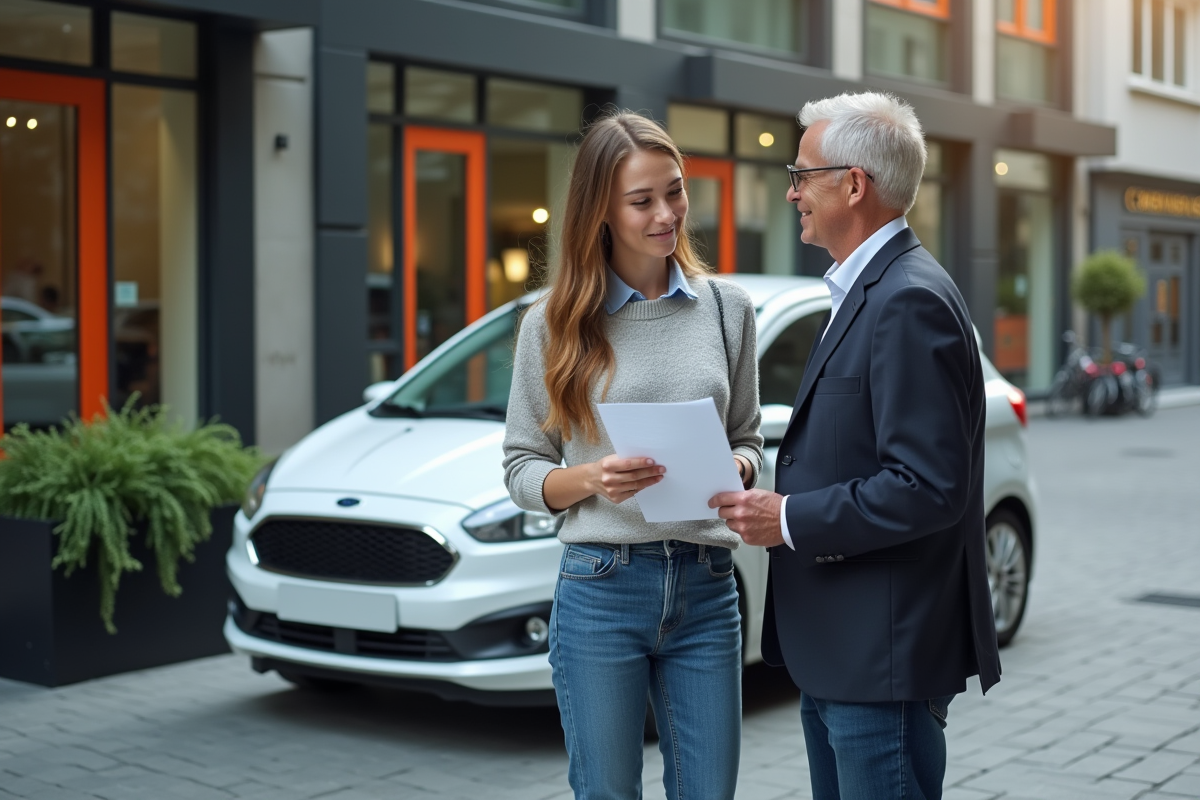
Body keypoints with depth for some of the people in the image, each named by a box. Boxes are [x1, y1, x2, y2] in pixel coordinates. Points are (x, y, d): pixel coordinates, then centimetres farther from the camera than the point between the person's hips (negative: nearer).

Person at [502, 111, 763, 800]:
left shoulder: (727, 309, 7)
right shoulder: (553, 324, 0)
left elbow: (749, 440, 14)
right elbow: (522, 469, 3)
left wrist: (733, 470, -9)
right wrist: (592, 478, -17)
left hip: (707, 590, 2)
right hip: (601, 589, -2)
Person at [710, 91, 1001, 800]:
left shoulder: (911, 301, -19)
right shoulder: (868, 290, 15)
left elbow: (928, 486, -25)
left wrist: (790, 520, -18)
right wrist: (772, 496, 7)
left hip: (885, 656, -10)